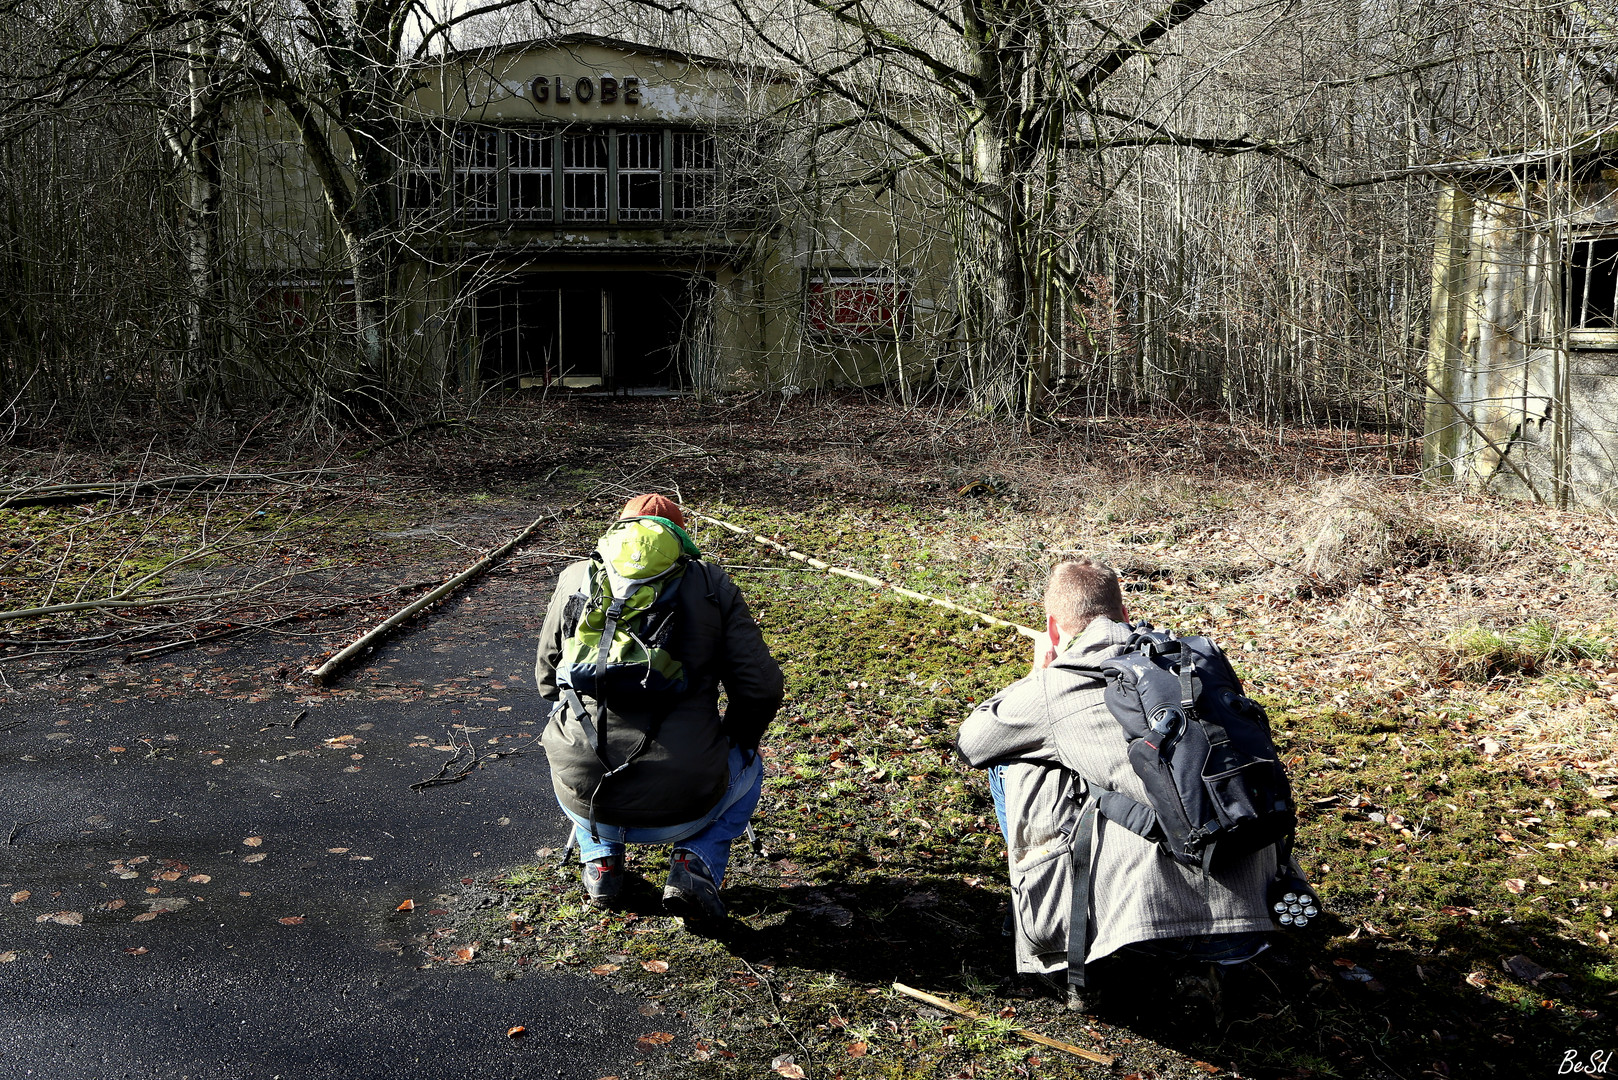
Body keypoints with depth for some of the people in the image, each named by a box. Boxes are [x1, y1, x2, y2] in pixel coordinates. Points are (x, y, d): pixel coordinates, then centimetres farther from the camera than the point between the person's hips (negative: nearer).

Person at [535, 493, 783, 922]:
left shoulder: (576, 579, 10)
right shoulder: (712, 584, 5)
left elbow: (547, 679, 22)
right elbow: (761, 689, 2)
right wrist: (734, 743, 23)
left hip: (583, 801, 2)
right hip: (681, 808, -2)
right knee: (746, 768, 33)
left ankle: (601, 859, 20)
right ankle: (696, 865, 9)